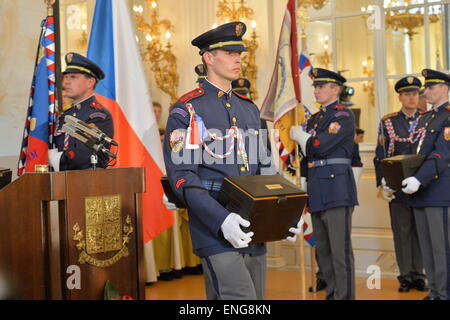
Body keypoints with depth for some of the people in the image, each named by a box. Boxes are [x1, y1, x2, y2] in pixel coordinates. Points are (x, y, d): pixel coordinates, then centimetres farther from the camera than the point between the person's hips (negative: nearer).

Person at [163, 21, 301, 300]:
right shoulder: (187, 110, -4)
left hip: (253, 231, 7)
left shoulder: (250, 108, 16)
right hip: (215, 231, -7)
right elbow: (183, 177, -13)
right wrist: (222, 220, -25)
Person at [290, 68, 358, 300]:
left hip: (336, 188, -9)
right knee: (322, 250, 13)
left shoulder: (343, 115, -6)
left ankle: (345, 296, 0)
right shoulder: (314, 119, 19)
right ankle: (332, 293, 22)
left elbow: (319, 146, -18)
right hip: (316, 191, 9)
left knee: (340, 249, -6)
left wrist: (299, 135, -2)